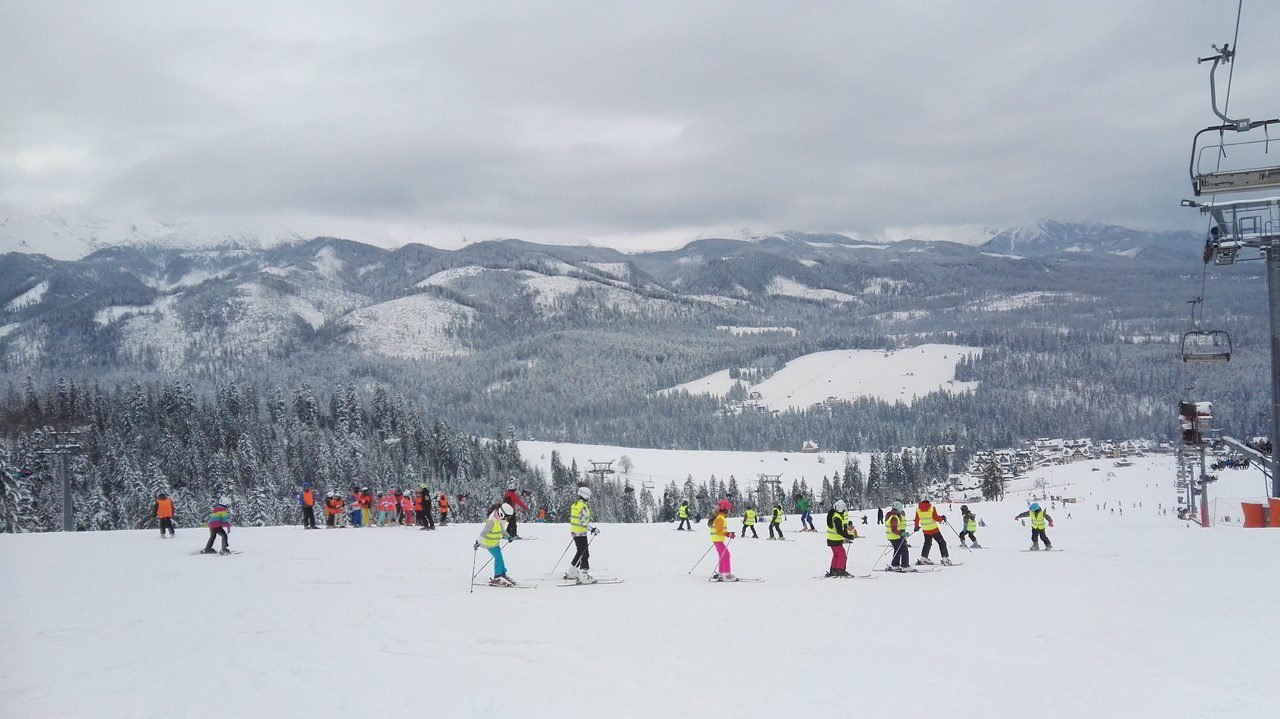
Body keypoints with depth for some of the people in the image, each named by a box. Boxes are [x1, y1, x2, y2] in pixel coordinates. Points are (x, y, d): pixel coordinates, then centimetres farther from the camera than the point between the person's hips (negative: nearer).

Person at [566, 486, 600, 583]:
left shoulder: (574, 505, 7)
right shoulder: (583, 507, -20)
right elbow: (583, 523, -26)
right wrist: (593, 529, -27)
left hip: (574, 532, 9)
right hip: (581, 533, -9)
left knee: (580, 553, 21)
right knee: (585, 554, -6)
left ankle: (571, 573, 28)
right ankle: (584, 577, -9)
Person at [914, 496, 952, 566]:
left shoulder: (918, 508, -4)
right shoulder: (932, 508, -16)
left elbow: (917, 519, 5)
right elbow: (936, 518, -16)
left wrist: (916, 527, 20)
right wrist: (942, 518, 4)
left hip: (925, 530, 4)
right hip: (934, 529, -4)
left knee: (927, 543, 23)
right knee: (942, 542, 6)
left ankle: (923, 558, 21)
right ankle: (945, 558, -2)